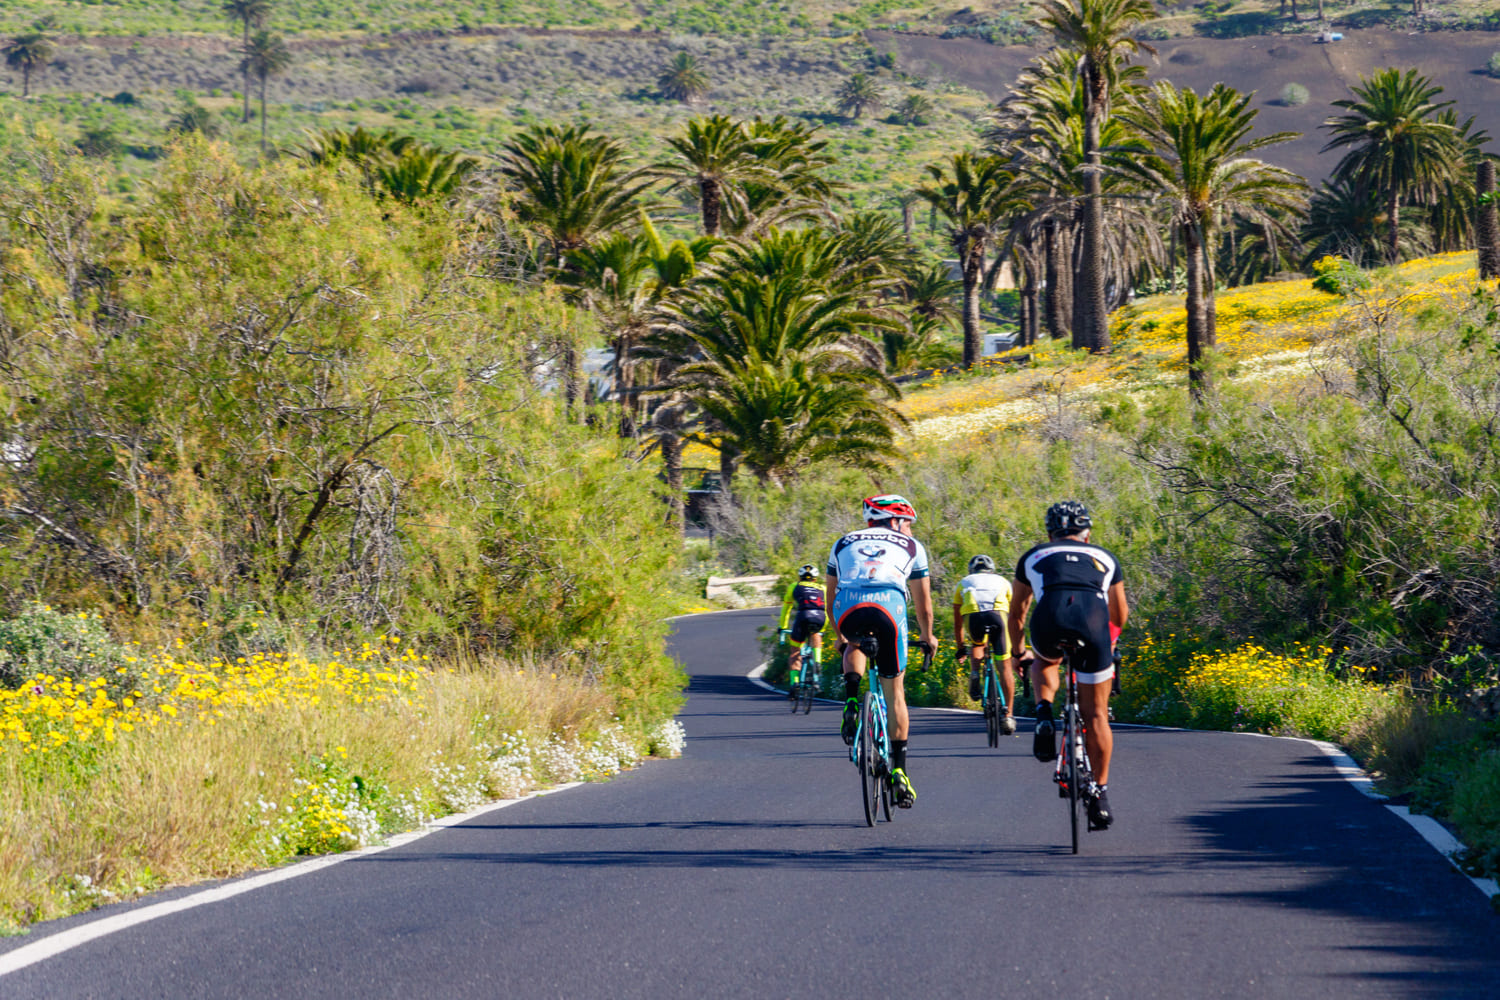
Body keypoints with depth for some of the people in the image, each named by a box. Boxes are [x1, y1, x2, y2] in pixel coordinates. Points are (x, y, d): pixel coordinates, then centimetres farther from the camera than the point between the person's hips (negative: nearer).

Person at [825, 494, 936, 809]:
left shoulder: (844, 543, 32)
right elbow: (923, 603, 33)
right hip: (888, 608, -2)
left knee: (855, 647, 38)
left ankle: (851, 704, 12)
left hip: (847, 611, 2)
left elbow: (830, 597, 37)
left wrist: (840, 636, 51)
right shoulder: (912, 547, 28)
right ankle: (898, 770, 10)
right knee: (894, 692, 14)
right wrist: (927, 638, 49)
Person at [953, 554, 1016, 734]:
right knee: (1005, 666, 9)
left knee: (977, 645, 34)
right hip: (997, 614, 0)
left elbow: (957, 622, 39)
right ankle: (1008, 716, 5)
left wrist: (960, 648, 50)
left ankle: (975, 673, 5)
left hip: (972, 616, 0)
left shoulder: (964, 583, 35)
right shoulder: (1003, 582, 36)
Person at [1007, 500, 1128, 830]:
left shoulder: (1034, 557, 32)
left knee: (1045, 662, 36)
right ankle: (1100, 793, 9)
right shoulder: (1104, 558, 34)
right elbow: (1120, 616, 43)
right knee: (1095, 713, 12)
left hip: (1050, 618, 0)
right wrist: (1110, 639, 64)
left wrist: (1017, 651, 56)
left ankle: (1044, 717, 11)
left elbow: (1017, 613, 40)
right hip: (1093, 622, 0)